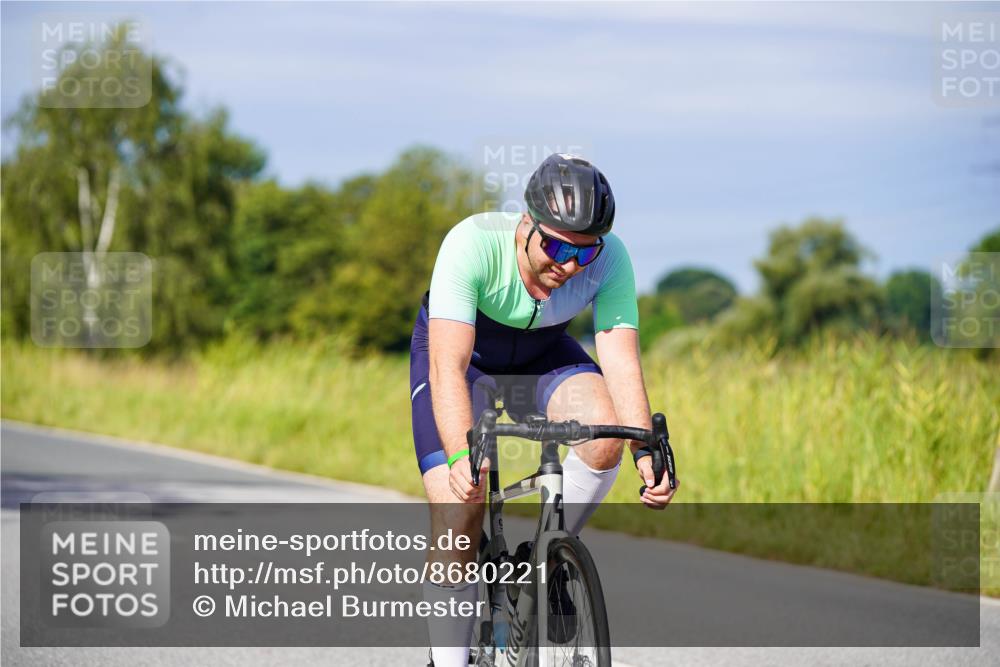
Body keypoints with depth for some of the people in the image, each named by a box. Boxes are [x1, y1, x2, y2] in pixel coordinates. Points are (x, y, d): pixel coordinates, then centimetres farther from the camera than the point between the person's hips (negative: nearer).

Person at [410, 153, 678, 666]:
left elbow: (622, 365, -29)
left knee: (605, 433, -28)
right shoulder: (472, 244, -36)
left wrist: (647, 453, -45)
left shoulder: (609, 259, -27)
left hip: (543, 352, 2)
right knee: (457, 512, -17)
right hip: (460, 347, -2)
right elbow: (448, 368, -43)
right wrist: (461, 456, -58)